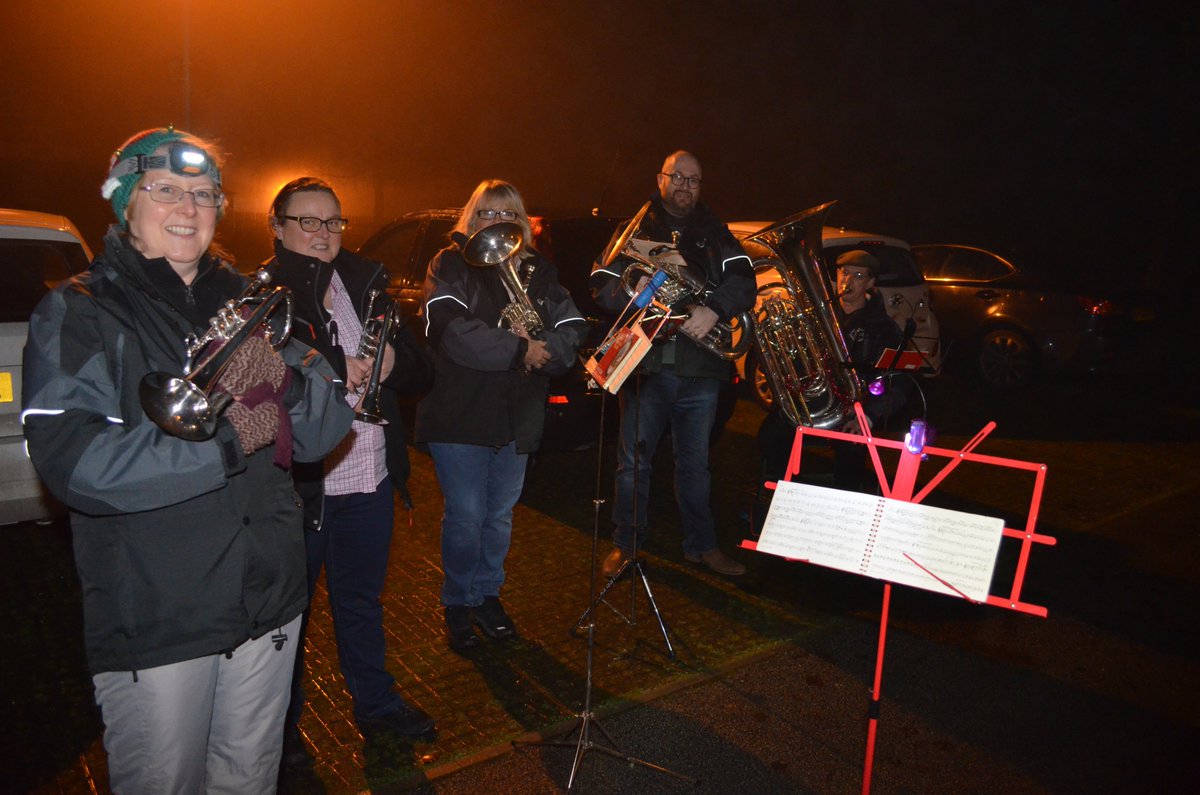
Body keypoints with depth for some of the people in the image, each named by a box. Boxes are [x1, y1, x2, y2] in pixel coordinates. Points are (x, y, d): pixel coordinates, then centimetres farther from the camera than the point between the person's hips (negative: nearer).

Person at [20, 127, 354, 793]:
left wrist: (285, 379, -20)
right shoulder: (77, 313, -5)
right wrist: (227, 441, -20)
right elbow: (72, 461, -21)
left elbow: (321, 435, 0)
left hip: (269, 599, 4)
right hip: (151, 620, -4)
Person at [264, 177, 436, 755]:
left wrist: (394, 359, -14)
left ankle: (375, 700, 41)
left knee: (362, 599, 22)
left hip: (371, 478, 5)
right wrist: (335, 368, -26)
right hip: (298, 486, -5)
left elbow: (422, 372, 7)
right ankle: (281, 722, 35)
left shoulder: (365, 283, 9)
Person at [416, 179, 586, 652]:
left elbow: (573, 329, 2)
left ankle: (488, 594, 33)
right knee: (466, 517, 0)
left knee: (500, 516, 14)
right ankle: (458, 605, 22)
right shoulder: (451, 265, -1)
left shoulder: (539, 272, 11)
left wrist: (541, 350, -19)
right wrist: (518, 349, -20)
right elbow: (450, 327, -19)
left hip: (517, 417, 4)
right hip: (459, 414, -4)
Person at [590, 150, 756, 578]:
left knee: (695, 462, 12)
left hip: (700, 367, 1)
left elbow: (743, 280, -2)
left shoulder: (715, 233, 11)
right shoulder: (634, 230, 9)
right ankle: (625, 544, 21)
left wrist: (715, 308, -21)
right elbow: (602, 286, 2)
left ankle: (701, 545, 25)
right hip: (644, 363, -1)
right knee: (634, 459, 6)